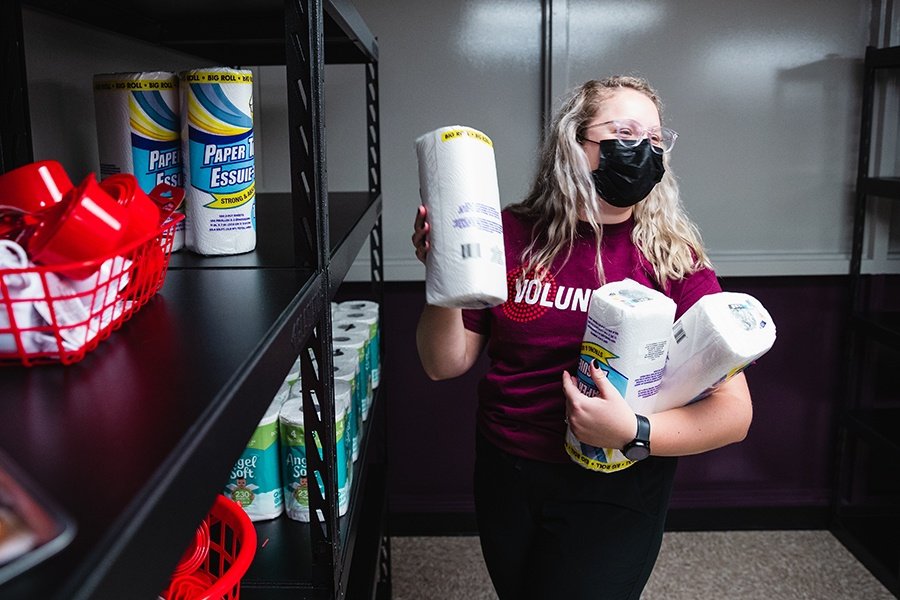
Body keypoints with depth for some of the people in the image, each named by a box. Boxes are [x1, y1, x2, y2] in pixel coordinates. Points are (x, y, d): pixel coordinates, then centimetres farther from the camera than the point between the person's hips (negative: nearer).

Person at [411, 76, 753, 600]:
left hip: (613, 493, -2)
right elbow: (446, 365, -3)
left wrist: (634, 433, -28)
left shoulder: (674, 258, -12)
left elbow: (734, 411, -13)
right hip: (505, 478, 3)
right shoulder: (510, 236, -8)